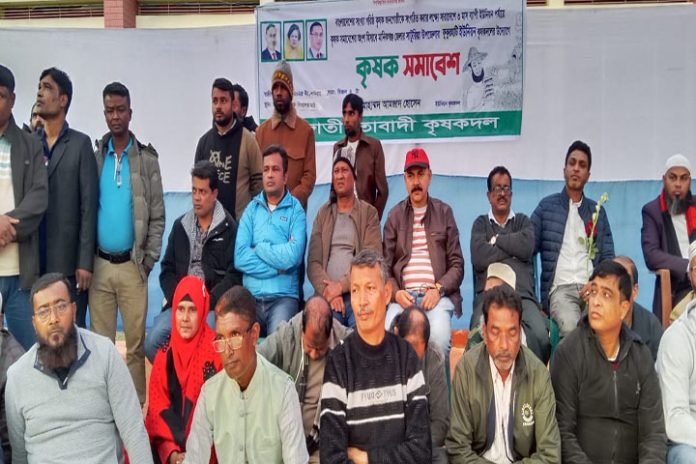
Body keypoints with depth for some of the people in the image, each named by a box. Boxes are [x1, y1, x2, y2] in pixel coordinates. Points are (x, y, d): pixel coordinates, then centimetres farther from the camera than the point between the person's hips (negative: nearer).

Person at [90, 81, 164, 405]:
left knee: (136, 341, 2)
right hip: (98, 264, 2)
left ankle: (137, 403, 12)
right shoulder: (93, 157, 7)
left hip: (131, 265, -2)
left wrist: (148, 260, -6)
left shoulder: (146, 159, 1)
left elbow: (157, 216, 0)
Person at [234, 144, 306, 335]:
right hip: (251, 296, 2)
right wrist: (278, 267, -8)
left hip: (283, 297, -2)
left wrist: (258, 247, -2)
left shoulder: (296, 210, 3)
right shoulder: (252, 208, 11)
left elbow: (292, 257, -13)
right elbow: (240, 258, -2)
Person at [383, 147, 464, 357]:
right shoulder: (395, 215, 15)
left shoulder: (444, 212, 13)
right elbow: (385, 266, 12)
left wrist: (438, 289, -9)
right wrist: (396, 293, -8)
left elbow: (457, 264, 9)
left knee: (439, 337, -31)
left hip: (437, 295, -1)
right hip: (403, 295, 1)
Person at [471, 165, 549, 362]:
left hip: (522, 295, 2)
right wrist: (513, 248, 5)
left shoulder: (523, 221, 25)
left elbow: (527, 247, -1)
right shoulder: (481, 223, 21)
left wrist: (496, 239, 9)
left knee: (541, 335, -31)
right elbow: (479, 258, -1)